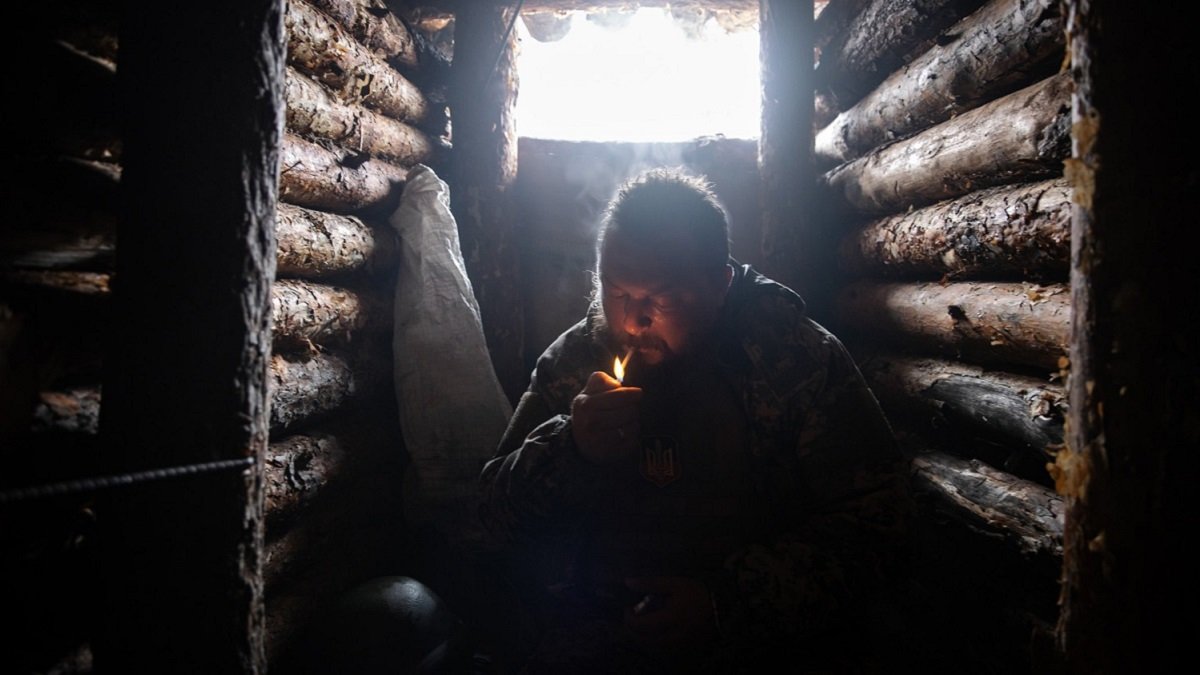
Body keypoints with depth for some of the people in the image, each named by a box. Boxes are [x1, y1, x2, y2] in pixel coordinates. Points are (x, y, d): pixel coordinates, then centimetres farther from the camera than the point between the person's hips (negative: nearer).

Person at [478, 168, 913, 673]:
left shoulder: (801, 358, -8)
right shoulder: (574, 360, 0)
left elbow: (874, 518, -9)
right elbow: (496, 516, 2)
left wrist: (727, 601, -19)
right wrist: (570, 448, -19)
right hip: (599, 634, 1)